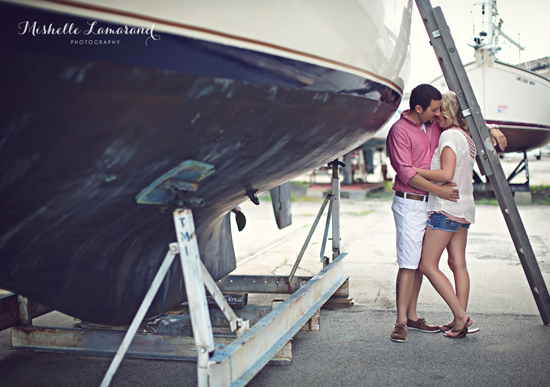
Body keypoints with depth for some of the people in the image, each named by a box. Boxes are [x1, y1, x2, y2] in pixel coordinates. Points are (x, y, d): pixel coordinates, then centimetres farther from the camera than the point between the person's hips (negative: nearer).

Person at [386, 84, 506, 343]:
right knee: (409, 263, -10)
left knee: (421, 262, 9)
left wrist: (490, 130, 9)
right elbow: (405, 172, -17)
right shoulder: (399, 131, -11)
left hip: (431, 204, 8)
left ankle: (412, 316, 17)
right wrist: (438, 190, -17)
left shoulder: (435, 125, 11)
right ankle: (401, 321, -5)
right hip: (409, 204, -8)